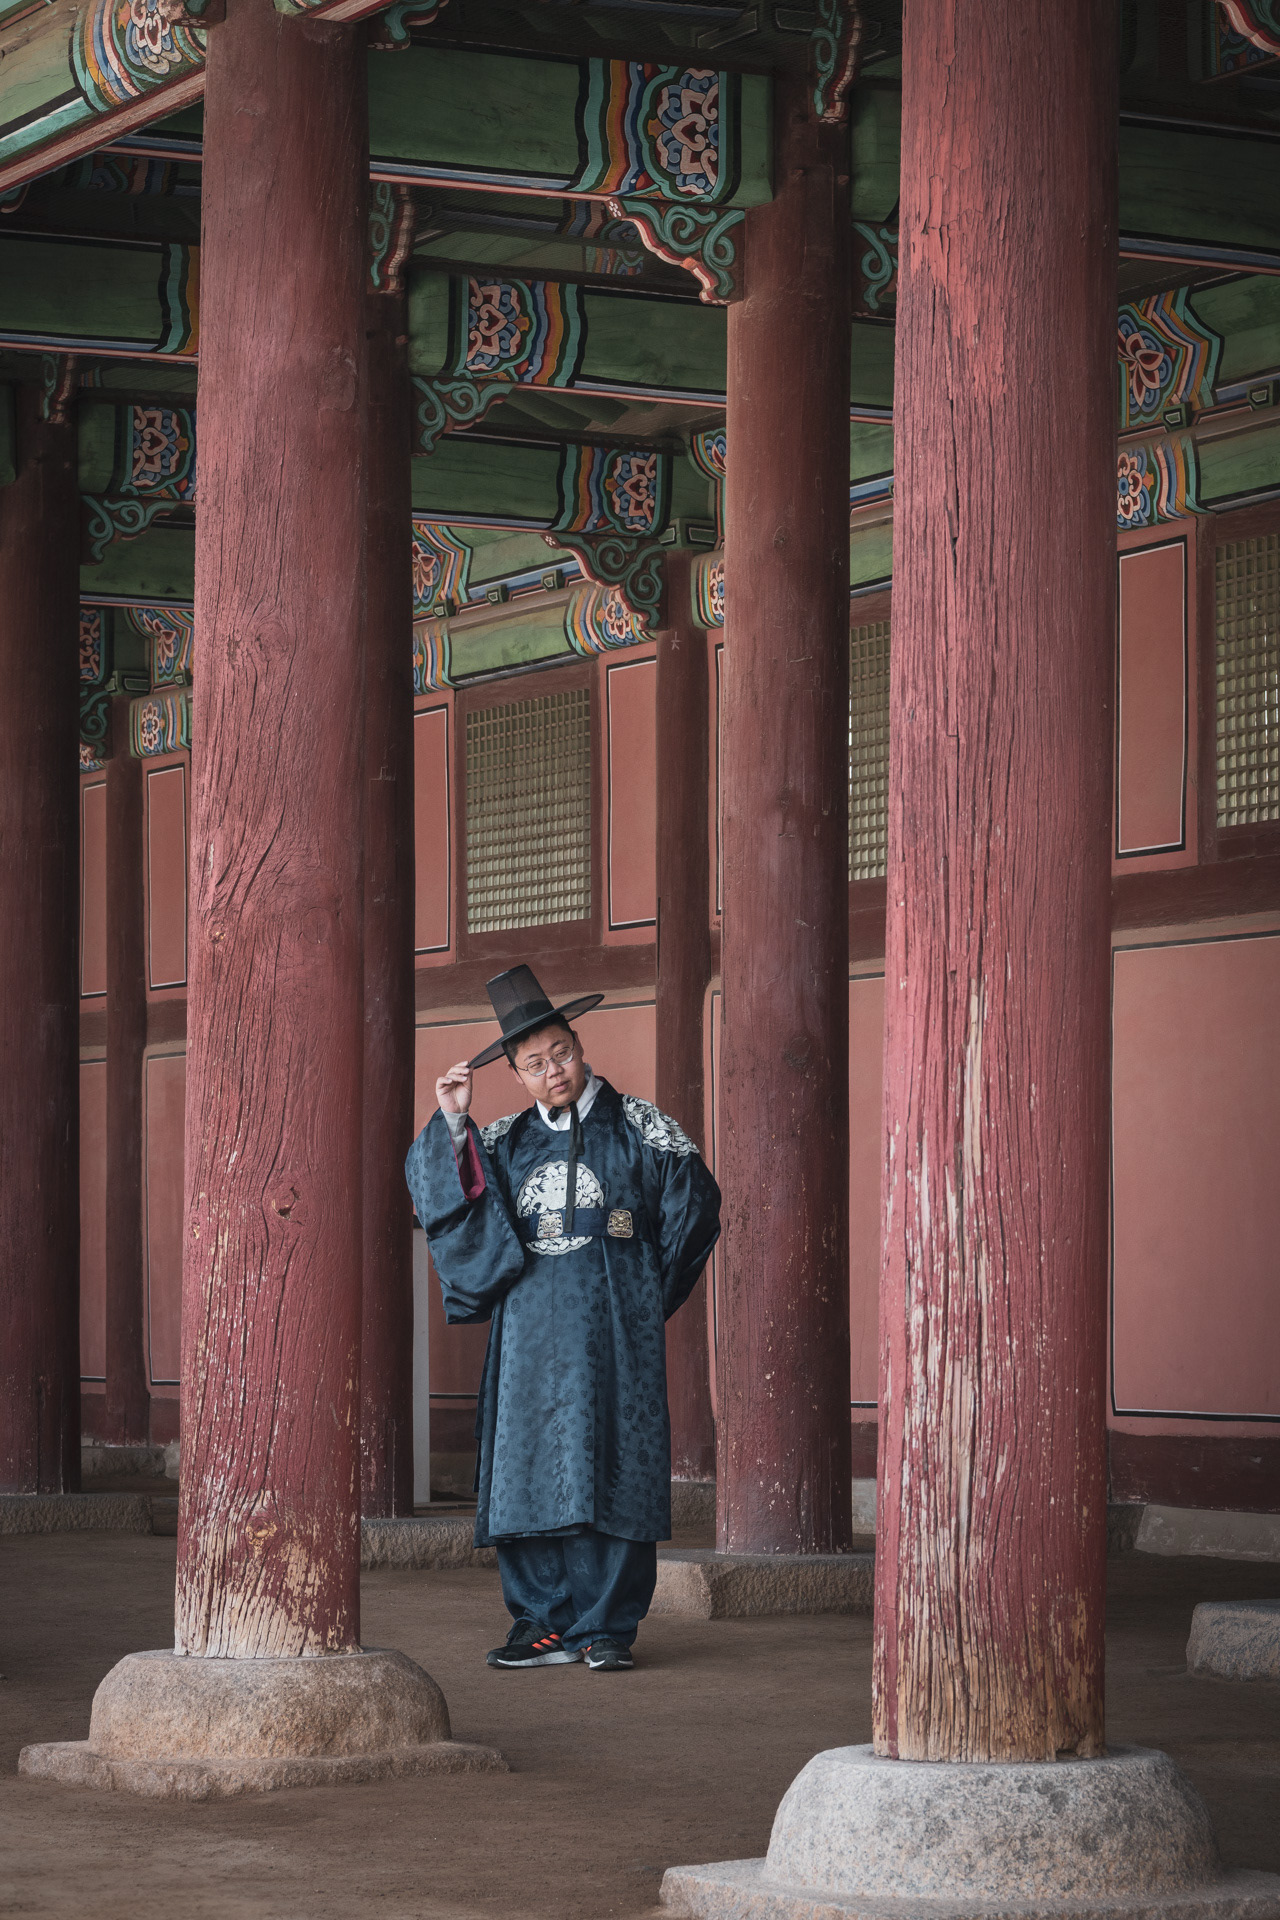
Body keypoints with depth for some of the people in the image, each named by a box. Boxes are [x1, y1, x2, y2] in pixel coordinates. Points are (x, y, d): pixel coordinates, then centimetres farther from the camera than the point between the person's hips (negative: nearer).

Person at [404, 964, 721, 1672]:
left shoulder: (637, 1126, 4)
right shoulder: (506, 1142, 14)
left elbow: (693, 1204, 6)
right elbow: (436, 1186, 7)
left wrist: (640, 1289, 7)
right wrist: (452, 1120, -6)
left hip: (613, 1325, -3)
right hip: (531, 1326, 3)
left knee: (608, 1466, -6)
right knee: (528, 1464, -2)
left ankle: (606, 1625, -3)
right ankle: (541, 1621, 4)